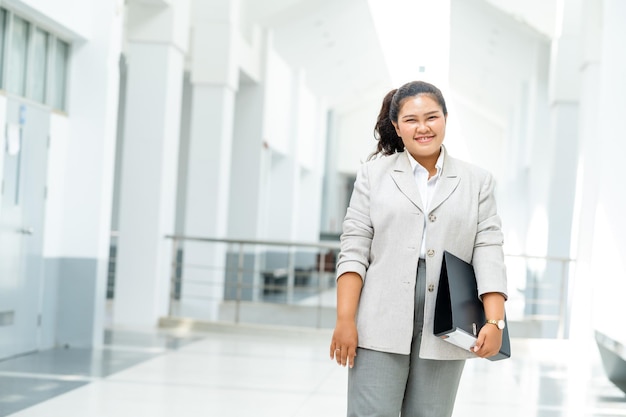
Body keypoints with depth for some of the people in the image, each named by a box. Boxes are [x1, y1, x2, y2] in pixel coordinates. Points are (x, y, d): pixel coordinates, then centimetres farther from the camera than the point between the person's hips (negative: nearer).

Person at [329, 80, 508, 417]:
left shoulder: (477, 181, 11)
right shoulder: (374, 173, 9)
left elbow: (488, 253, 3)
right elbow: (354, 249, 2)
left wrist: (494, 321, -9)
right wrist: (345, 320, -7)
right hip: (381, 326, -1)